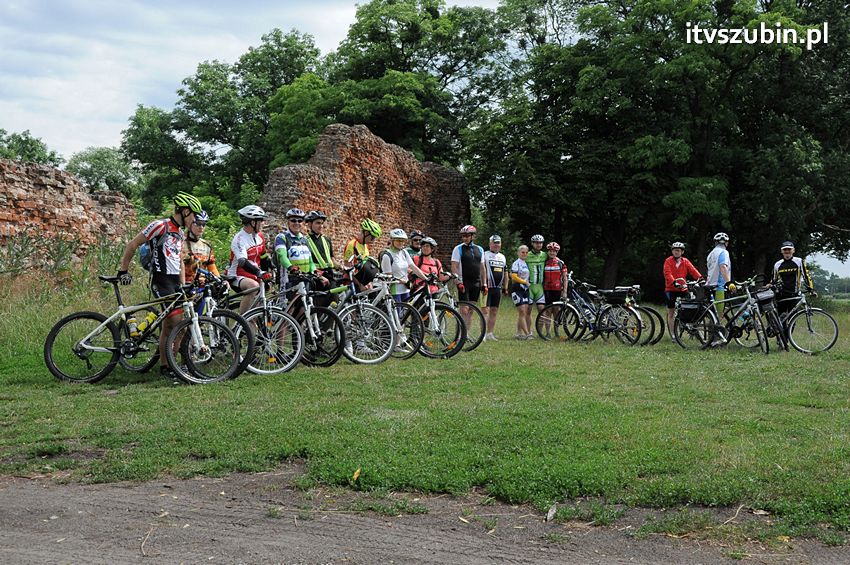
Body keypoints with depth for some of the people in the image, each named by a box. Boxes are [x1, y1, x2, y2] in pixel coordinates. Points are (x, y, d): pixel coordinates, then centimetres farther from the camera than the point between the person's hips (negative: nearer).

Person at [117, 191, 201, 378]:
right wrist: (123, 270, -8)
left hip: (175, 281, 8)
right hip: (161, 280, -8)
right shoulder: (160, 226, -9)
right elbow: (132, 245, -8)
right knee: (178, 322, -16)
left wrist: (183, 285, 15)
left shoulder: (180, 233, 18)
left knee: (168, 324, 8)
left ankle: (164, 365, 12)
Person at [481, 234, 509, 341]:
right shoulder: (485, 255, -4)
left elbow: (505, 274, 21)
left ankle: (490, 333, 12)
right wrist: (484, 285, -18)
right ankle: (483, 333, -9)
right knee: (485, 310, -9)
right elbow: (482, 271, -11)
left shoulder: (502, 257, 18)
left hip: (498, 288, 6)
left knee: (494, 311, 7)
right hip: (487, 287, -6)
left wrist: (505, 288, 16)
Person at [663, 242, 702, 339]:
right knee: (671, 312, 3)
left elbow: (693, 270, -6)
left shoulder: (685, 261, 7)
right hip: (671, 289, -2)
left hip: (683, 289, 2)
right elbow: (668, 274, -18)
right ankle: (672, 335, 10)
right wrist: (674, 282, -35)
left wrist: (700, 278, -25)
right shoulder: (668, 261, -4)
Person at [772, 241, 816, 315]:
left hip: (794, 296, -2)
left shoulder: (799, 262, 1)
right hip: (781, 296, 2)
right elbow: (774, 280, 20)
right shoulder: (777, 264, 9)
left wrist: (811, 290, -8)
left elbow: (806, 276, 0)